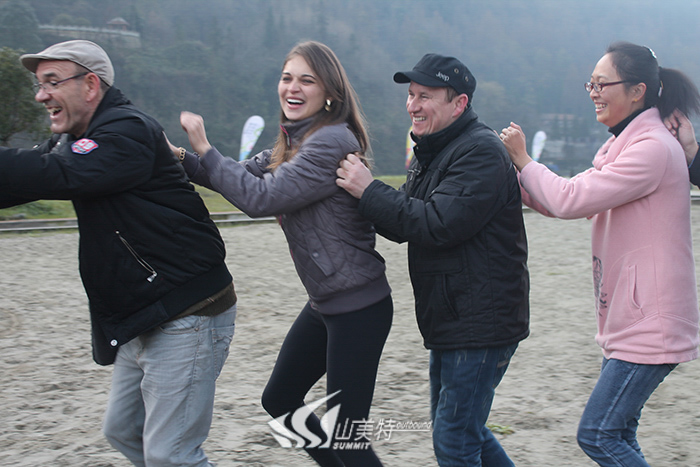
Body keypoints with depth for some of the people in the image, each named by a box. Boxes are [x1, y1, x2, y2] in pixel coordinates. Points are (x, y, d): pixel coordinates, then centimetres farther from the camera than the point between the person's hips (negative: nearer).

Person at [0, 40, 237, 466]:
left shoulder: (128, 132, -18)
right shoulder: (77, 139, 13)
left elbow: (57, 175, -32)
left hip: (188, 318, -10)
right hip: (142, 321, 10)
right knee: (123, 431, 19)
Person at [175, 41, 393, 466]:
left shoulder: (332, 141, -21)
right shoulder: (295, 141, 10)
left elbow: (259, 197, -24)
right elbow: (246, 174, 8)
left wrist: (204, 149, -15)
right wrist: (183, 158, -7)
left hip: (359, 307, -10)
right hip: (325, 303, 10)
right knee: (280, 400, 20)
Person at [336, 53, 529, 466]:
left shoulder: (481, 152, -17)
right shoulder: (431, 153, 15)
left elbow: (438, 224, -27)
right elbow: (405, 226, 16)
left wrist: (370, 191, -21)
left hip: (481, 323, -10)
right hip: (451, 322, 10)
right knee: (463, 430, 20)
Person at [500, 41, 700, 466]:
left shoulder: (653, 148, -18)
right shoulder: (622, 145, 15)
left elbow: (572, 200, -22)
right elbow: (574, 201, 15)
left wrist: (523, 159, -8)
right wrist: (521, 181, 1)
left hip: (650, 325, -10)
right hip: (629, 320, 10)